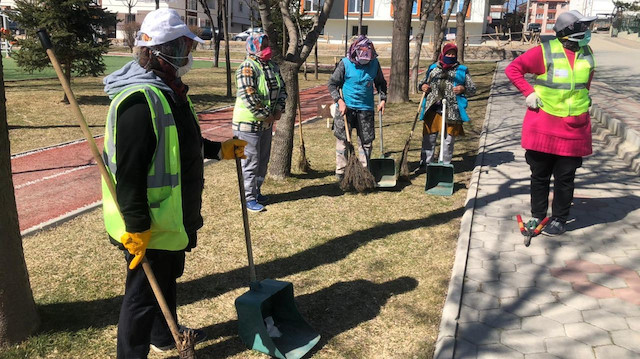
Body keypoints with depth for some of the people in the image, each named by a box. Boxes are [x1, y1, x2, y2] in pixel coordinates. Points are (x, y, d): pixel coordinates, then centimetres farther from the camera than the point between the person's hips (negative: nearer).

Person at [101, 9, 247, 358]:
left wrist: (220, 149, 16)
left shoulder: (169, 90, 9)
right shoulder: (139, 99, -25)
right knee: (143, 293, 5)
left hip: (171, 215, 11)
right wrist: (136, 227, -26)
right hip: (146, 225, -11)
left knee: (167, 278, 27)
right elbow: (128, 171, -28)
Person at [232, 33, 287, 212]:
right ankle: (249, 198, 10)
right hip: (249, 123, -8)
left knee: (263, 160, 18)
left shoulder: (273, 66, 8)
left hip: (266, 123, 8)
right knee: (251, 161, -1)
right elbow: (249, 97, -25)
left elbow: (282, 89, 14)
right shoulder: (247, 68, -18)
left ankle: (257, 191, 33)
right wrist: (266, 115, -19)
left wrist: (279, 110, -1)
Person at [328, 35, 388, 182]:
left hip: (366, 108, 3)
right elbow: (332, 83, -3)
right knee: (342, 140, 0)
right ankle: (340, 172, 9)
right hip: (346, 107, -3)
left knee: (366, 141, 7)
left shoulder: (374, 63, 3)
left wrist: (383, 99, 3)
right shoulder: (345, 63, -7)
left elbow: (381, 83, 16)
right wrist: (339, 100, -14)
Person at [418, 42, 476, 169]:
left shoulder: (462, 70, 8)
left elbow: (472, 89, 9)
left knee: (448, 139, 5)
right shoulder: (433, 68, 13)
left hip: (452, 111, -1)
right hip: (433, 109, 2)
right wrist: (423, 86, -1)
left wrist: (463, 89, -12)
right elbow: (422, 83, 23)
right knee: (429, 138, 5)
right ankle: (424, 164, 16)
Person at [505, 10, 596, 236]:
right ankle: (538, 216, 23)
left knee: (565, 178, 7)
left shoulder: (586, 54, 6)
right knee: (540, 175, 9)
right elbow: (513, 68, -5)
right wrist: (529, 92, -11)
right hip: (543, 127, -3)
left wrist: (580, 98, 18)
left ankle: (559, 220, 20)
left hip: (574, 129, 3)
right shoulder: (545, 52, -9)